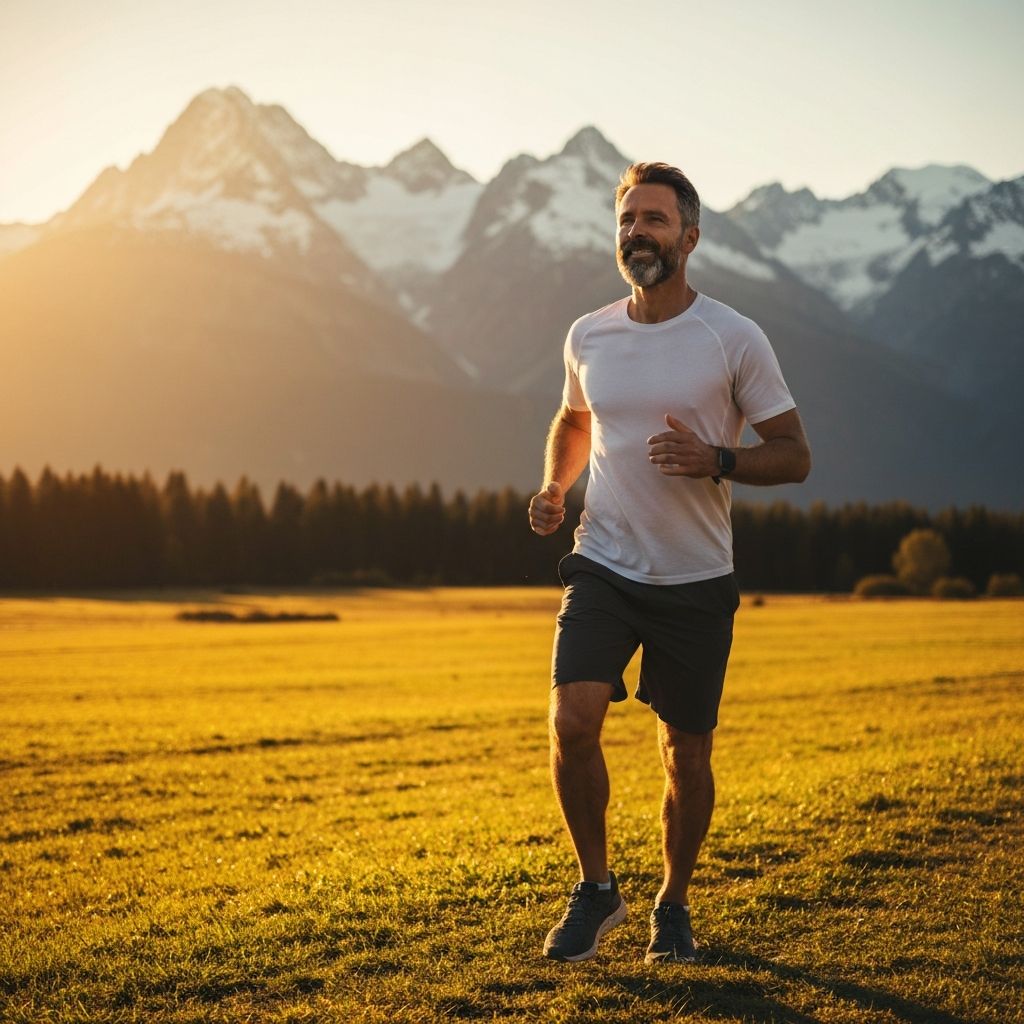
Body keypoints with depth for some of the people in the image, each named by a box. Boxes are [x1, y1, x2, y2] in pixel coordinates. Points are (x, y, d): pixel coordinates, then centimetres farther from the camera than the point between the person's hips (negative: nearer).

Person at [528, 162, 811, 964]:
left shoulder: (735, 339, -7)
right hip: (603, 567, 2)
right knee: (572, 723, -15)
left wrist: (715, 461, -22)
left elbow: (794, 455, -4)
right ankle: (597, 889, 7)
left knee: (687, 754, 6)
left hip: (696, 581, -2)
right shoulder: (588, 336, 4)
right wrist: (554, 489, 4)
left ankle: (674, 905, 29)